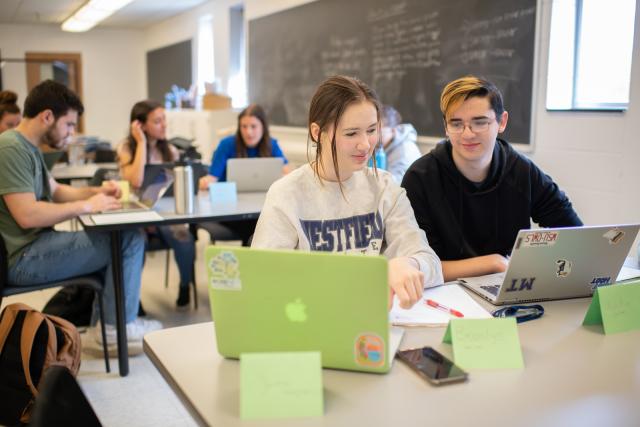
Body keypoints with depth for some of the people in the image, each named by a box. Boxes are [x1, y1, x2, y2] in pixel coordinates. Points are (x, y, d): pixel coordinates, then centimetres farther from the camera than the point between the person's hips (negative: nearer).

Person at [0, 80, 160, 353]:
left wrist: (95, 192, 5)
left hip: (34, 246, 11)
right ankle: (117, 328, 0)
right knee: (130, 239, -13)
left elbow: (55, 190, 22)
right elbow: (28, 215, -26)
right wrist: (86, 206, -17)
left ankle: (102, 321, 17)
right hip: (23, 259, -11)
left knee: (117, 239, 18)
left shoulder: (27, 147, 15)